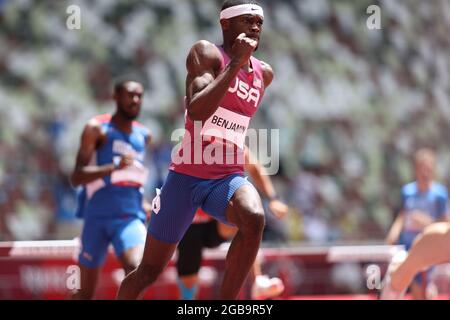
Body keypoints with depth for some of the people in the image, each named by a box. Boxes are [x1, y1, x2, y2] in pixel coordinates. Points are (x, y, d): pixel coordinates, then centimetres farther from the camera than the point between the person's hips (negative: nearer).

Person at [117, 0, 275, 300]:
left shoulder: (264, 74, 10)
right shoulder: (207, 53, -9)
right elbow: (197, 111, -26)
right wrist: (236, 63, -26)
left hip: (230, 177, 3)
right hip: (186, 176, -3)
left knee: (254, 219, -33)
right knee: (149, 272, 6)